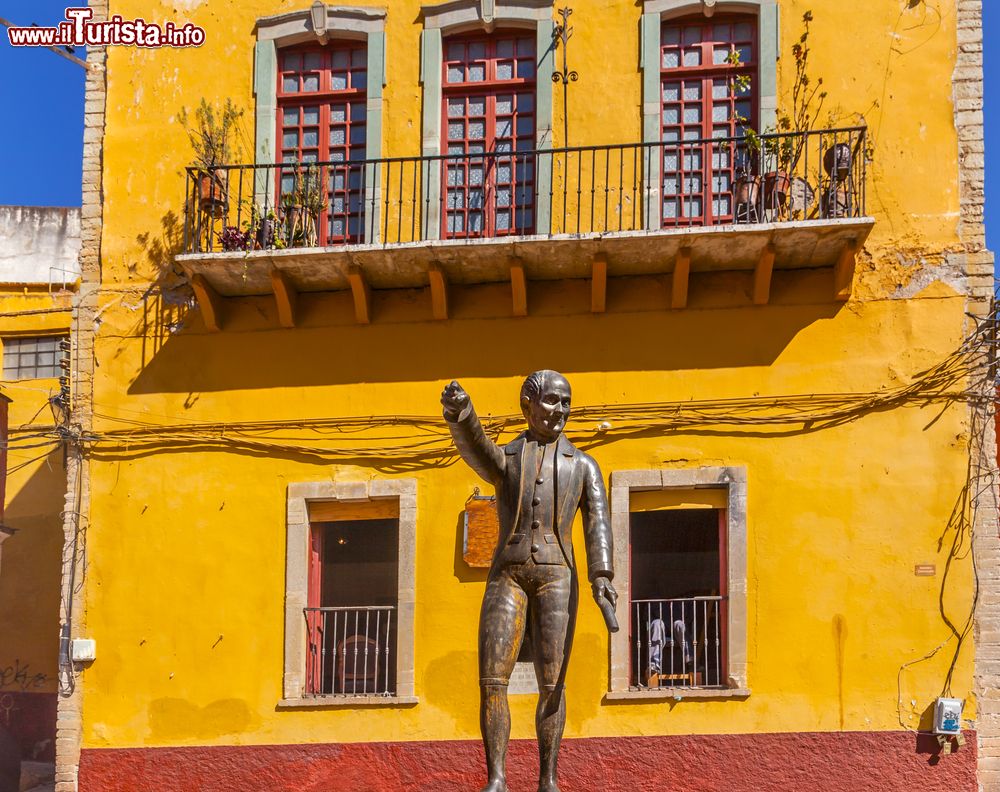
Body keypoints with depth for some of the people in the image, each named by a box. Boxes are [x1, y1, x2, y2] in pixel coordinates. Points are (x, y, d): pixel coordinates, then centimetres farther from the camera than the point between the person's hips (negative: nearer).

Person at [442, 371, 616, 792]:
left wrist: (601, 576, -19)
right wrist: (459, 412, -39)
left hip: (557, 576, 0)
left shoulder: (583, 465, 15)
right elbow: (473, 446, -14)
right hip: (506, 575, 0)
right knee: (492, 679, -10)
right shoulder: (502, 460, 13)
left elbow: (598, 523, 0)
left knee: (551, 682, -7)